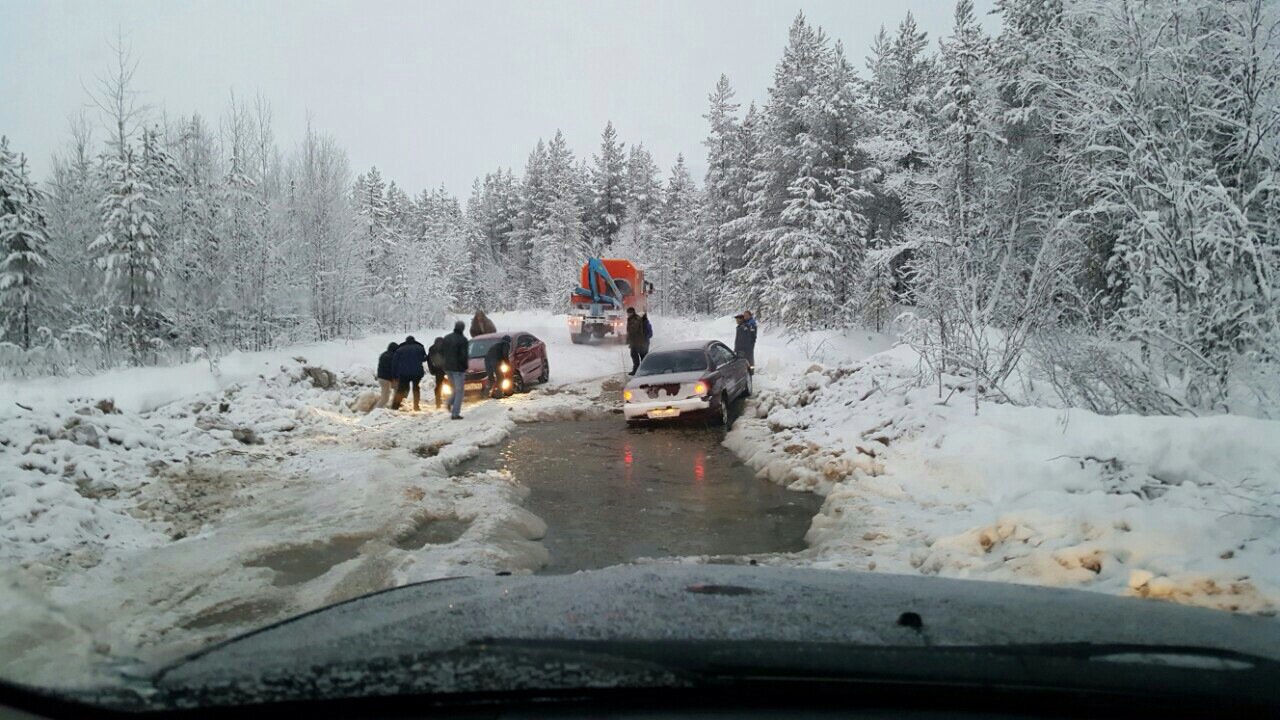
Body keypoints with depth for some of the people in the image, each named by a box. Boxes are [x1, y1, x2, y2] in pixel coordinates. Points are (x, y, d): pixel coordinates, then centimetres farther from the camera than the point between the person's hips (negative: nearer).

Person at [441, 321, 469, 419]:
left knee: (456, 388, 22)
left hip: (447, 367, 6)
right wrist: (465, 367, -4)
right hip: (458, 368, -6)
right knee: (459, 391, 2)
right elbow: (464, 355, -18)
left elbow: (441, 350, 9)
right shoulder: (462, 339, -14)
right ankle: (455, 414, -2)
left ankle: (450, 402, -1)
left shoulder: (447, 337, 5)